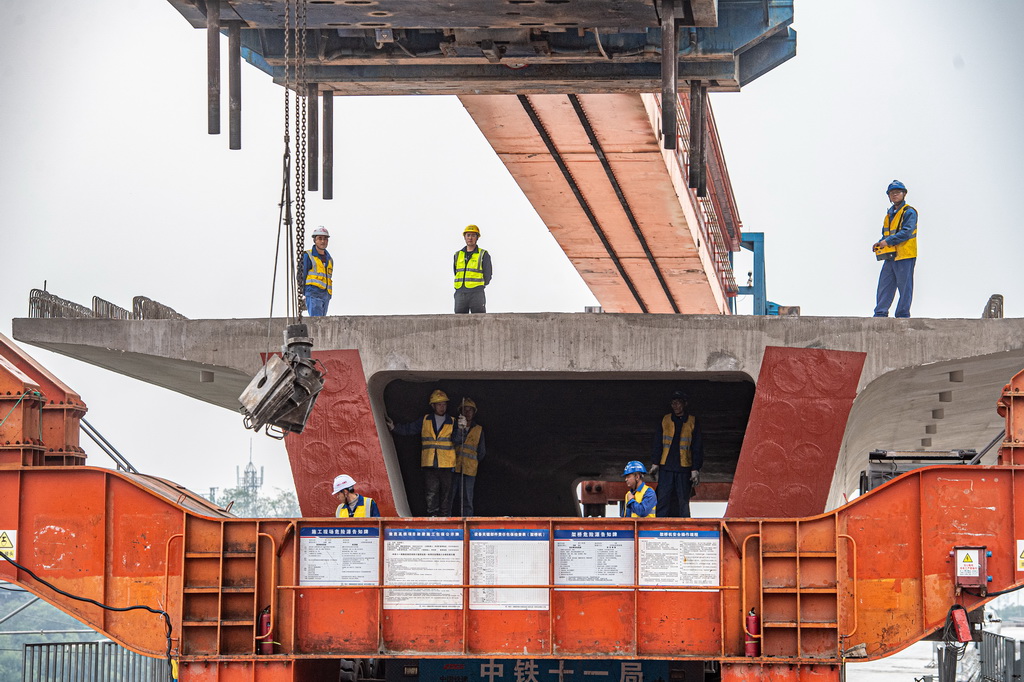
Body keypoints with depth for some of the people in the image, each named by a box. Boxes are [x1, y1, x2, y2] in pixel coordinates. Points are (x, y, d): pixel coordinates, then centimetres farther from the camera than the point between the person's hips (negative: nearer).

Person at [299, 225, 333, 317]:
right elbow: (302, 275, -2)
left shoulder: (329, 259, 19)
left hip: (325, 295, 7)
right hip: (313, 293, -7)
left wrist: (328, 297, 16)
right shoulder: (308, 256, 0)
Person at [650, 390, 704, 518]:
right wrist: (655, 464, 6)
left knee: (683, 501, 2)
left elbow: (697, 448, 4)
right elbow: (659, 444, 13)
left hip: (684, 468, -1)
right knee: (663, 499, -4)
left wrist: (695, 469, -2)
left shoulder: (693, 422, 4)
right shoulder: (665, 420, 10)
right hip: (666, 467, 1)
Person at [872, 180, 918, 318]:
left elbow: (906, 232, -18)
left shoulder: (909, 212, -7)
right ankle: (880, 313, 9)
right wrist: (880, 243, 4)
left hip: (905, 256, -8)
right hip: (890, 256, 8)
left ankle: (903, 314, 3)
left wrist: (888, 241, -20)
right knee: (884, 285, 6)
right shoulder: (890, 213, 18)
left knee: (904, 287, -2)